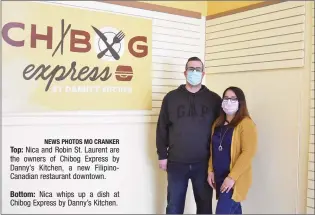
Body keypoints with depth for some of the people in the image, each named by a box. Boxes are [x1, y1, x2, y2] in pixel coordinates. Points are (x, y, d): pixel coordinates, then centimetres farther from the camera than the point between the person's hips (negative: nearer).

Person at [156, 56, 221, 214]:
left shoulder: (214, 99, 3)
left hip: (204, 163, 0)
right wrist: (162, 155, 1)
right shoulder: (171, 97, 3)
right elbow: (162, 128, 4)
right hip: (176, 163, 0)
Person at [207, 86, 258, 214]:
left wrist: (232, 177, -20)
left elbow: (248, 153, -17)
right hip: (219, 177, 6)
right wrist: (211, 170, 6)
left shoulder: (246, 123, -10)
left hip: (235, 179, -6)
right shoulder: (218, 123, 11)